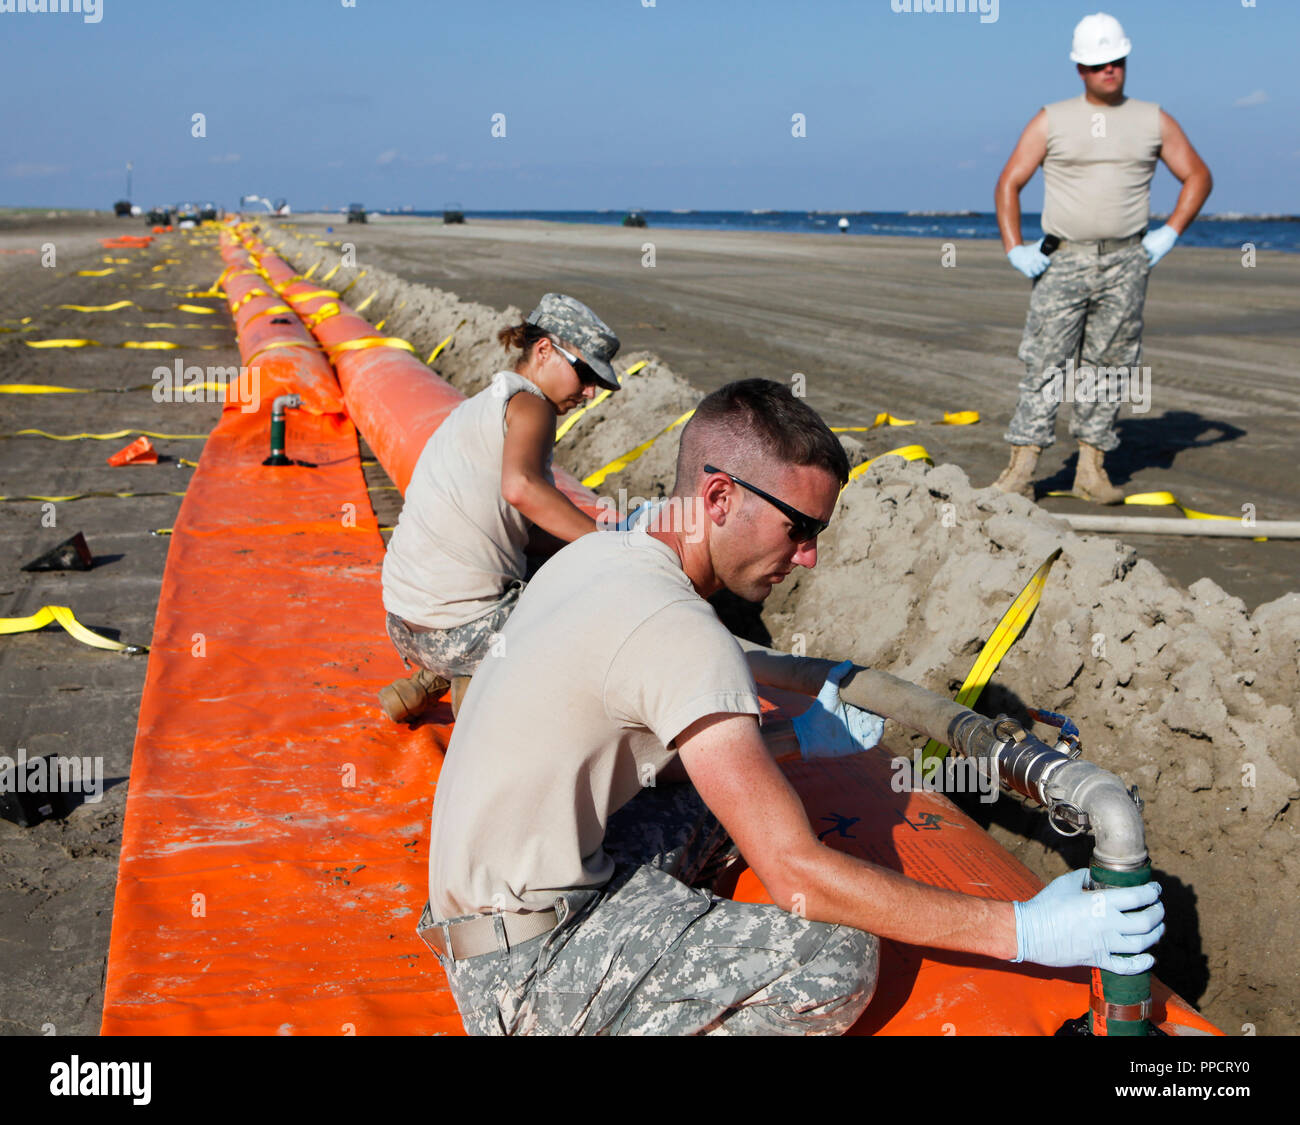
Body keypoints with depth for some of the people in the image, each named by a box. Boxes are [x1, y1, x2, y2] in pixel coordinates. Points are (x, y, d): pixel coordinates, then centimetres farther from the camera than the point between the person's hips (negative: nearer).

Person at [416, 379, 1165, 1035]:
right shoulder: (681, 635, -24)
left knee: (724, 796, 19)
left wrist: (800, 738, 15)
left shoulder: (597, 554, 4)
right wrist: (1021, 932, -21)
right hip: (522, 975, -9)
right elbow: (800, 879, -25)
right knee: (838, 956, -19)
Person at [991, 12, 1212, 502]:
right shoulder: (1051, 121, 6)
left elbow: (1198, 176, 16)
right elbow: (1009, 183, 6)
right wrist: (1014, 249, -4)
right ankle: (1021, 466, -7)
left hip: (1125, 263, 2)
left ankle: (1092, 467, 10)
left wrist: (1170, 233, 4)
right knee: (1044, 361, -8)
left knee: (1109, 365, 4)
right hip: (1062, 260, -2)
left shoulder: (1153, 121, 10)